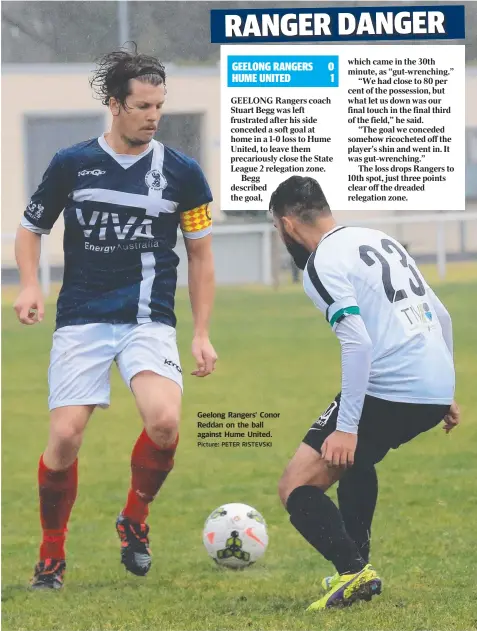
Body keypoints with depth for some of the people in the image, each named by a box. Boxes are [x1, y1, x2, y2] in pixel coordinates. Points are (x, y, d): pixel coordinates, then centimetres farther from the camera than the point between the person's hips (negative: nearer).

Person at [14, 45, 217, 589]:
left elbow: (200, 254, 10)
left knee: (164, 421, -25)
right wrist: (29, 285, -5)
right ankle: (51, 556, 11)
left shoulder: (182, 173, 2)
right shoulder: (72, 165, 1)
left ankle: (134, 521, 3)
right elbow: (31, 228, 14)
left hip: (149, 322, 0)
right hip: (82, 320, 0)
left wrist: (202, 334, 5)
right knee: (66, 437, -11)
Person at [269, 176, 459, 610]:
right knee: (355, 458, 36)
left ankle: (354, 571, -23)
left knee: (297, 488, -4)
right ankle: (355, 568, 32)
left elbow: (357, 342, -19)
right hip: (437, 389, 9)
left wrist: (347, 427, -20)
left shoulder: (322, 264, -7)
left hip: (388, 391, -9)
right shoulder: (380, 240, 20)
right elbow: (441, 317, 23)